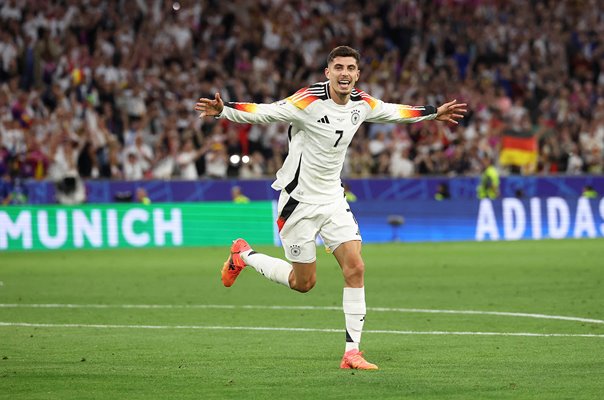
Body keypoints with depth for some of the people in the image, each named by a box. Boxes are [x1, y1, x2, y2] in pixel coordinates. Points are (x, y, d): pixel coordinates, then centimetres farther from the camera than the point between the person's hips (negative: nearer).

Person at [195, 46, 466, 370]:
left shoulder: (362, 104, 0)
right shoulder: (308, 101, -21)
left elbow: (394, 112, 20)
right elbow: (263, 113, -25)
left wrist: (434, 113, 30)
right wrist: (223, 111, -41)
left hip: (332, 198, 6)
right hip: (299, 201, -6)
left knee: (355, 268, -9)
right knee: (304, 282, 3)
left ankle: (352, 352, -4)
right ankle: (243, 255, 29)